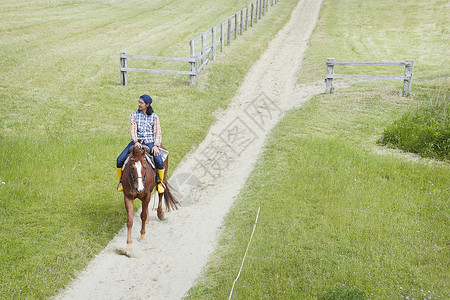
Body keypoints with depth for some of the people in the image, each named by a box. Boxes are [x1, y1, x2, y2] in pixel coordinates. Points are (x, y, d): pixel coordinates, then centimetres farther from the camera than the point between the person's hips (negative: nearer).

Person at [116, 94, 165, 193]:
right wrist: (135, 141, -22)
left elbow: (157, 132, 2)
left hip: (149, 142, -1)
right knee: (120, 160, -15)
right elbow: (133, 129, -6)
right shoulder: (134, 115, 5)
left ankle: (160, 182, 3)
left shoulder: (154, 116, 5)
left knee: (159, 162, -25)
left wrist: (156, 145, -13)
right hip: (136, 142, 1)